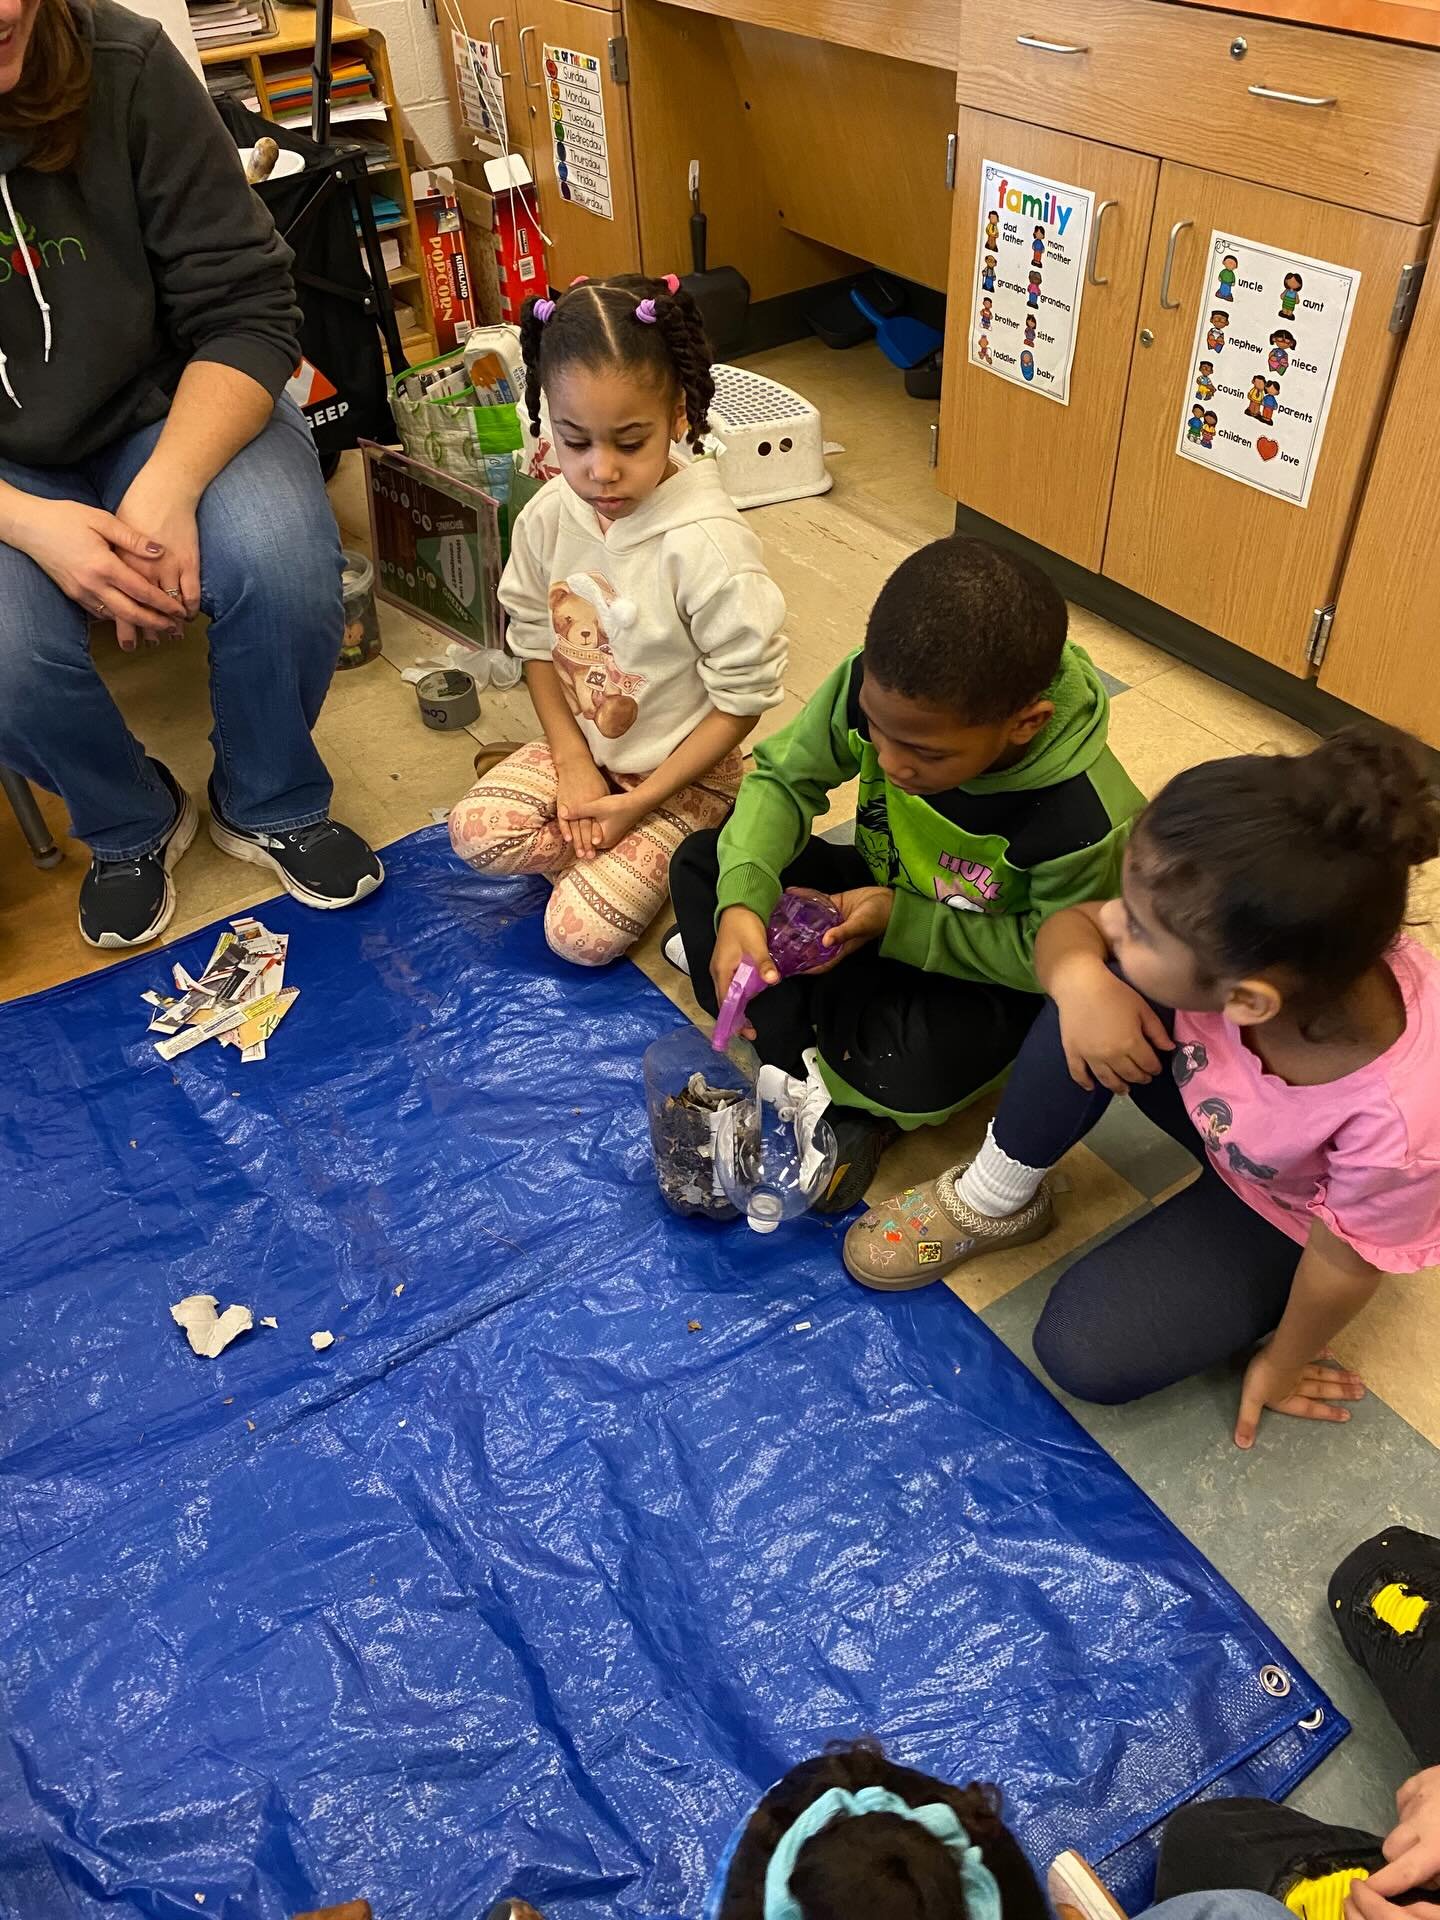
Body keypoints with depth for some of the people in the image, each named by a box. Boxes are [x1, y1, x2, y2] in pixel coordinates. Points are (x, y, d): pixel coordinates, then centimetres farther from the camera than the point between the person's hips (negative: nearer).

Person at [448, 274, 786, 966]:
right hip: (582, 746, 6)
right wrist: (573, 763, -8)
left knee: (581, 934, -15)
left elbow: (743, 698, -20)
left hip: (682, 772, -5)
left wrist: (641, 801, -19)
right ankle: (622, 853, 1)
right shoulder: (548, 517, -11)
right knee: (476, 832, -17)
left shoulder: (706, 544, -27)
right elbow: (537, 644, 4)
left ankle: (676, 850, 10)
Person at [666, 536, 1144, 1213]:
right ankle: (841, 1108, -11)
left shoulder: (1086, 821, -36)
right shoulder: (883, 688, -27)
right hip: (883, 895, 6)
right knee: (701, 863, -11)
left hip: (985, 970, -5)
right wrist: (742, 902, -29)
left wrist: (900, 922, -27)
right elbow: (783, 776, -13)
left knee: (918, 1070, -36)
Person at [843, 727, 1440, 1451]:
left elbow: (1342, 1265, -23)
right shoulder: (1240, 942, -35)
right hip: (1208, 1091, 4)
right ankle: (994, 1199, -4)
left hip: (1285, 1216, -4)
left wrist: (1281, 1364, -2)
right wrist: (1080, 976, -42)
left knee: (1085, 1352, -18)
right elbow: (1073, 924, -17)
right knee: (1099, 984, -26)